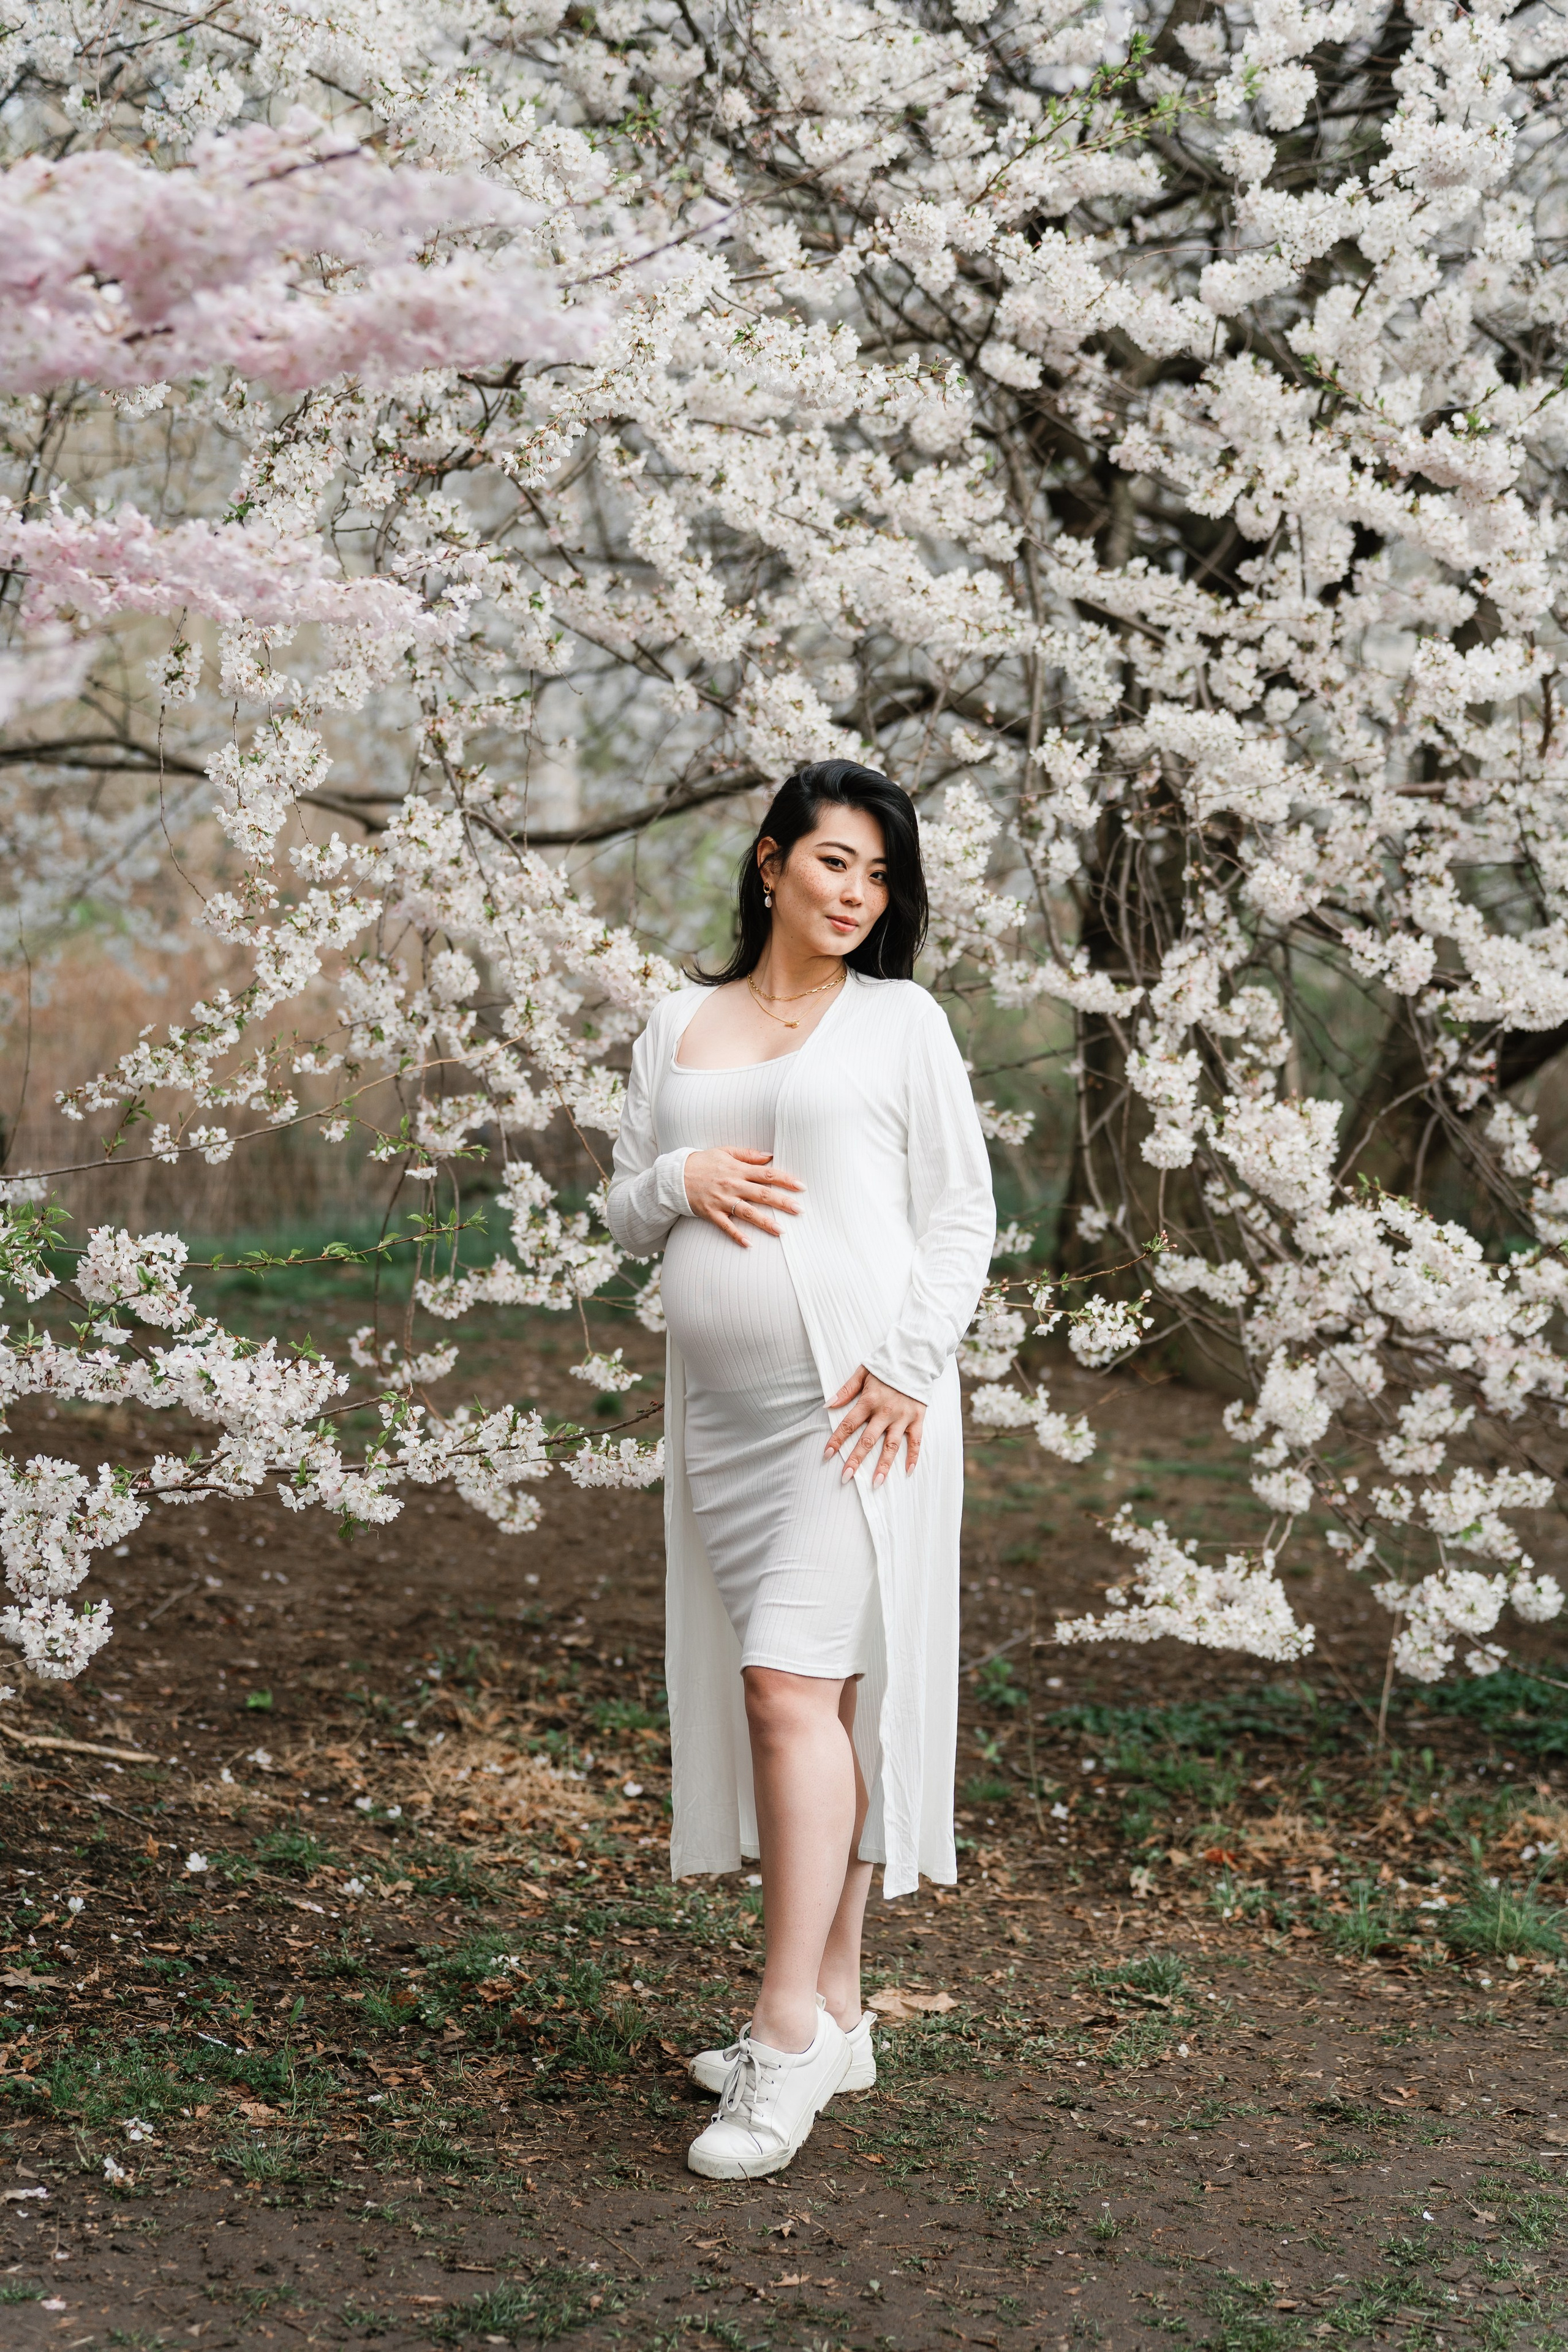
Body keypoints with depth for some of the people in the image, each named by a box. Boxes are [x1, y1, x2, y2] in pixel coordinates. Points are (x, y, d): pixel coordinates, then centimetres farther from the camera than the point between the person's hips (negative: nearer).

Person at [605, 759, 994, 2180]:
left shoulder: (902, 1020, 4)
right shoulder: (681, 1026, 15)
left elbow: (963, 1218, 1)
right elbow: (624, 1209, 18)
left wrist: (907, 1366, -12)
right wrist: (683, 1179, -5)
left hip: (858, 1405, -5)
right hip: (722, 1407, 5)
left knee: (798, 1686, -13)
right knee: (778, 1701, 8)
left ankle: (791, 2028, -9)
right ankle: (834, 2016, 17)